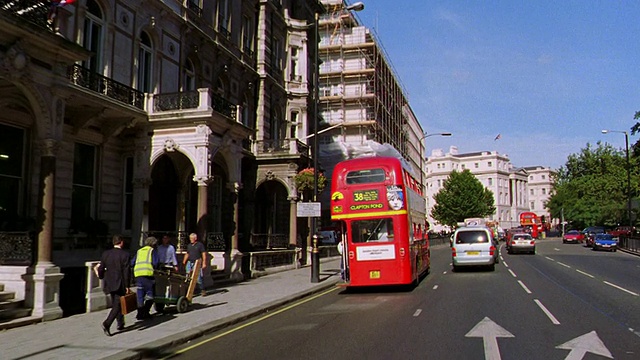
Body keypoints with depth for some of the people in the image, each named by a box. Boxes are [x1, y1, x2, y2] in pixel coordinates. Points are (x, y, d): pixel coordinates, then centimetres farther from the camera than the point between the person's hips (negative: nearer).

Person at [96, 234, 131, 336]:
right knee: (117, 305, -1)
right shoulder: (124, 254, -12)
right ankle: (107, 323, -17)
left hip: (109, 284, 6)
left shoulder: (106, 254, 2)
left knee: (116, 304, 19)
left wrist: (102, 276, 29)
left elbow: (101, 269, 7)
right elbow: (126, 271, -14)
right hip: (120, 284, -6)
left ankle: (120, 323, 29)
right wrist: (127, 286, -9)